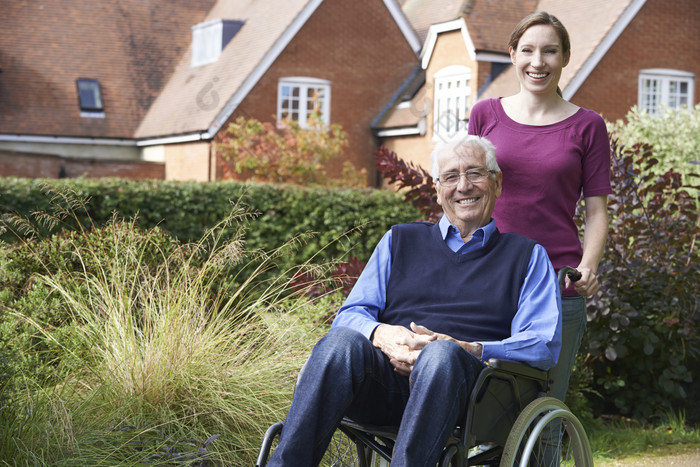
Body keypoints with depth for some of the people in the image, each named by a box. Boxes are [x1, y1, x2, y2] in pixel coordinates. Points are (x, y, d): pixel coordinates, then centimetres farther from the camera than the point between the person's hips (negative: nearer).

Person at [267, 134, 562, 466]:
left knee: (442, 354, -37)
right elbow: (350, 314, 17)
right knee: (342, 340, -31)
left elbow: (544, 345, 6)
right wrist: (380, 334, -9)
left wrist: (468, 350, -13)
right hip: (382, 382, 2)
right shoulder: (400, 240, 26)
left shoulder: (527, 256, 20)